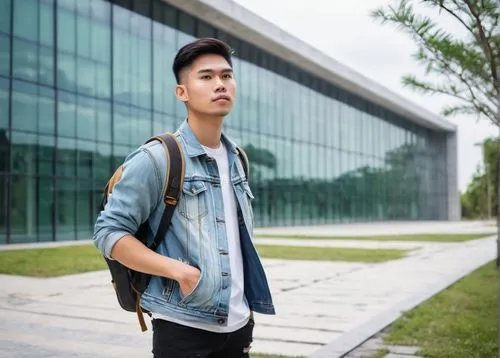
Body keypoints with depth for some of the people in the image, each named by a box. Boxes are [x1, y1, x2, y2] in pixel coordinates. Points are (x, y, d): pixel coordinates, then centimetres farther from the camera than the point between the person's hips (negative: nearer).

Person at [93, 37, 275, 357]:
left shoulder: (236, 159, 9)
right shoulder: (156, 158, -12)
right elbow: (108, 231, -13)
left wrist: (248, 306, 14)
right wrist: (180, 271, -22)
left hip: (238, 325, 6)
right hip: (184, 329, -6)